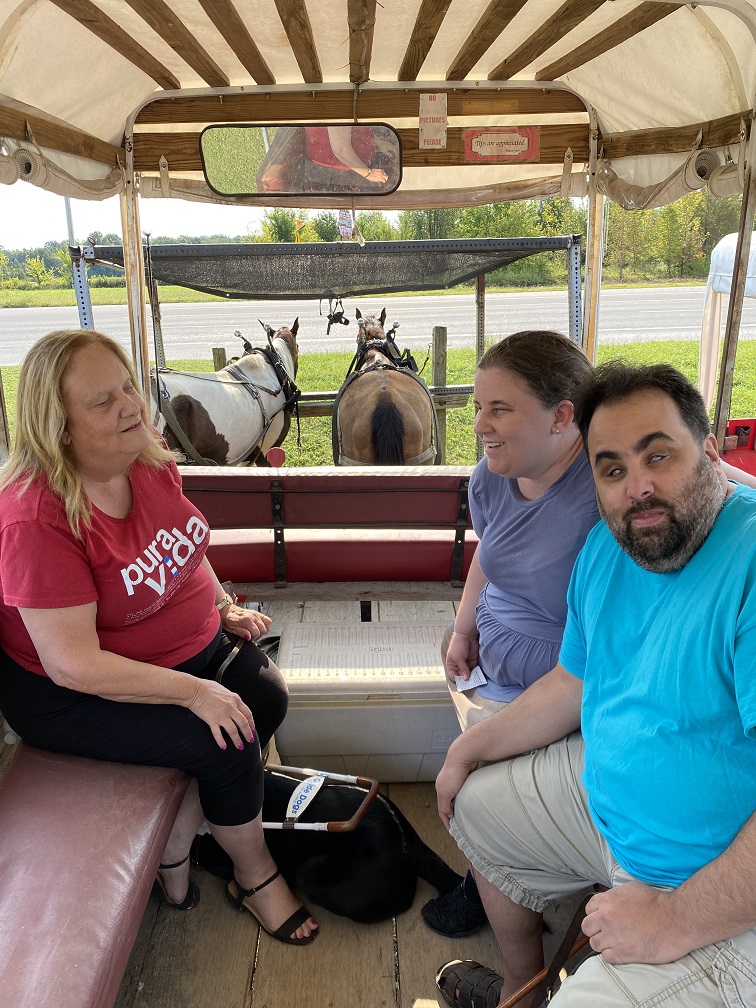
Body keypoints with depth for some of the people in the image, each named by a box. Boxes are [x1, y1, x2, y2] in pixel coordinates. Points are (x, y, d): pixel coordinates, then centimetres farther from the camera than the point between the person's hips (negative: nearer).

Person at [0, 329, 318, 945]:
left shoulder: (148, 459, -8)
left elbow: (186, 544, 13)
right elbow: (73, 664, -30)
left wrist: (223, 607, -1)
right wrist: (194, 692, -28)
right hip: (68, 693, -7)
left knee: (267, 697, -6)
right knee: (228, 740, -16)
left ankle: (175, 847, 13)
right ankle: (256, 879, 14)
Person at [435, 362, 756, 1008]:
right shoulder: (607, 548, -2)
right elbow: (576, 682, 12)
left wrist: (676, 919, -27)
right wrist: (468, 749, 13)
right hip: (607, 787, 9)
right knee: (476, 807, 21)